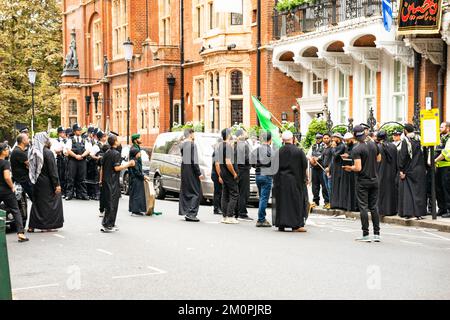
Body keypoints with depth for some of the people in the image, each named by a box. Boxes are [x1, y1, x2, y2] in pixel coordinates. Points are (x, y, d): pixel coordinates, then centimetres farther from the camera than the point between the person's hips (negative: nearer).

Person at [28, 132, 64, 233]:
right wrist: (57, 184, -13)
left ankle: (32, 226, 13)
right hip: (47, 183, -6)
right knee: (48, 202, 5)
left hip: (37, 183, 6)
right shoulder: (48, 153, -16)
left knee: (37, 203, 14)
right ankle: (48, 225, 7)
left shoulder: (33, 152, 3)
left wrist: (34, 180, 16)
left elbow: (32, 168, 9)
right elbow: (53, 171, -16)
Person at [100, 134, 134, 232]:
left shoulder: (106, 153, 12)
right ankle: (107, 225, -4)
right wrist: (128, 164, -12)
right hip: (113, 182, -9)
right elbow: (117, 168, -19)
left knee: (108, 203, 14)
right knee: (112, 204, -4)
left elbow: (102, 168, 16)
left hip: (106, 181, 9)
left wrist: (101, 180, 22)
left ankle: (110, 224, 19)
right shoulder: (116, 153, -13)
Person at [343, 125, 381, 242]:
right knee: (373, 206, 10)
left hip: (363, 181, -5)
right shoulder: (373, 144, 3)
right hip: (374, 180, 5)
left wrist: (350, 168, -2)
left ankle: (366, 235, 0)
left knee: (363, 207, 0)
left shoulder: (356, 149, -16)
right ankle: (377, 234, 10)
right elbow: (379, 159, 17)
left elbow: (358, 168, -21)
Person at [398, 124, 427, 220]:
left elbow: (402, 156, -13)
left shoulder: (405, 141, -11)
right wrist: (425, 168, 16)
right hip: (420, 170, 4)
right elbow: (424, 154, 8)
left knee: (407, 191, 4)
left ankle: (407, 213, 1)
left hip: (408, 170, -4)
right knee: (419, 191, 7)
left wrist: (401, 170, -8)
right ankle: (419, 213, 6)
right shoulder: (419, 139, 3)